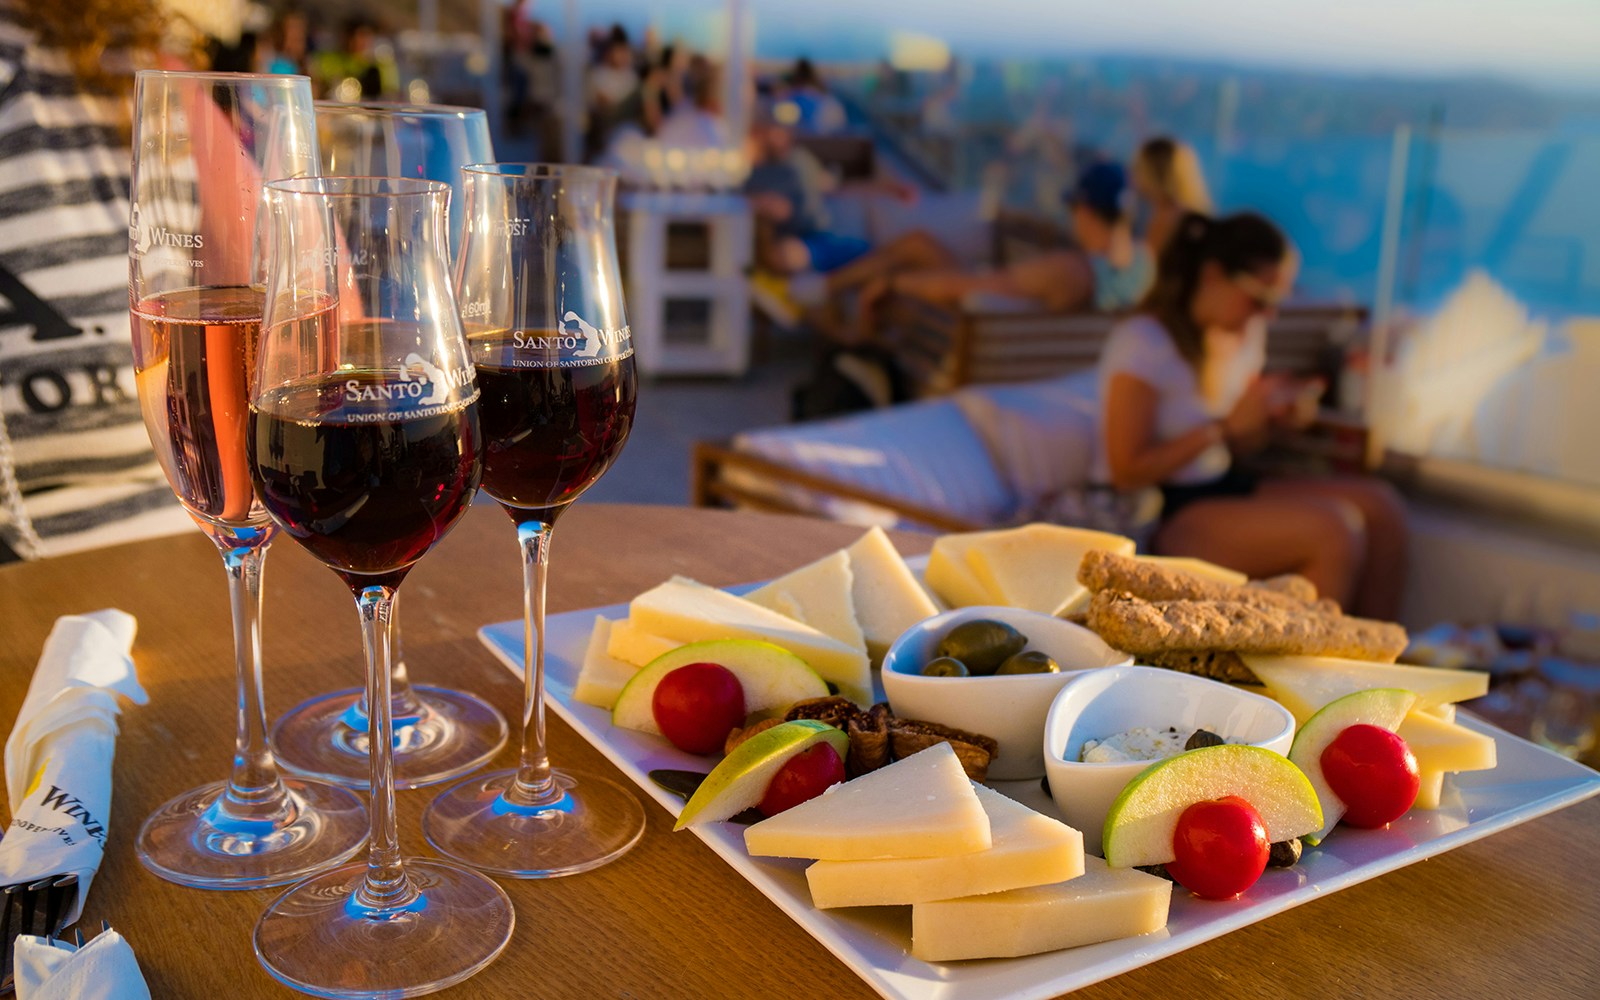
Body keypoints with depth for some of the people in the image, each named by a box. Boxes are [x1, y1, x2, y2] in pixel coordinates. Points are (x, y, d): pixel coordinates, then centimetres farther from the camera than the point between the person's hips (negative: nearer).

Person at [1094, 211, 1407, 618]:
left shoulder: (1242, 333, 10)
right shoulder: (1142, 342, -17)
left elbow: (1234, 447, 17)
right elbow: (1128, 471, -19)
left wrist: (1275, 416, -4)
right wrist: (1228, 424, -19)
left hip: (1225, 487, 9)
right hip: (1154, 515, -9)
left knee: (1381, 506, -4)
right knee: (1335, 528, -23)